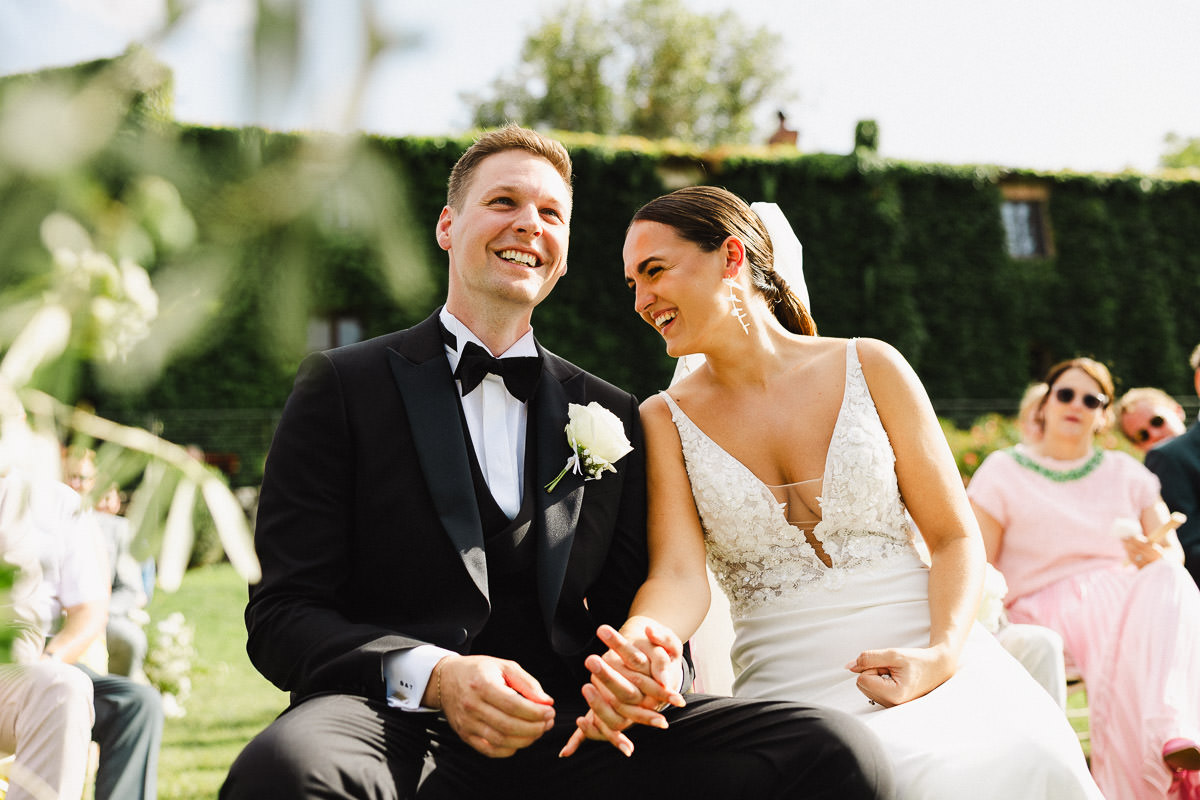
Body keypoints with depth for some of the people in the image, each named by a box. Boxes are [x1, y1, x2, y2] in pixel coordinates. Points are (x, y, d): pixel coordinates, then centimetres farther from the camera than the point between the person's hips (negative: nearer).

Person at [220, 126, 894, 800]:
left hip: (567, 736, 3)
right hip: (406, 726, -3)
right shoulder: (341, 387, 6)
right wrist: (433, 676, -20)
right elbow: (283, 614, 0)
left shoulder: (612, 415, 17)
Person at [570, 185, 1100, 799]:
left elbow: (955, 536, 7)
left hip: (925, 652, 1)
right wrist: (632, 659, -31)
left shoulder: (870, 368, 5)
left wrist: (942, 655, -13)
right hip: (789, 681, -1)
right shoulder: (665, 421, 6)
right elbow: (678, 575, -7)